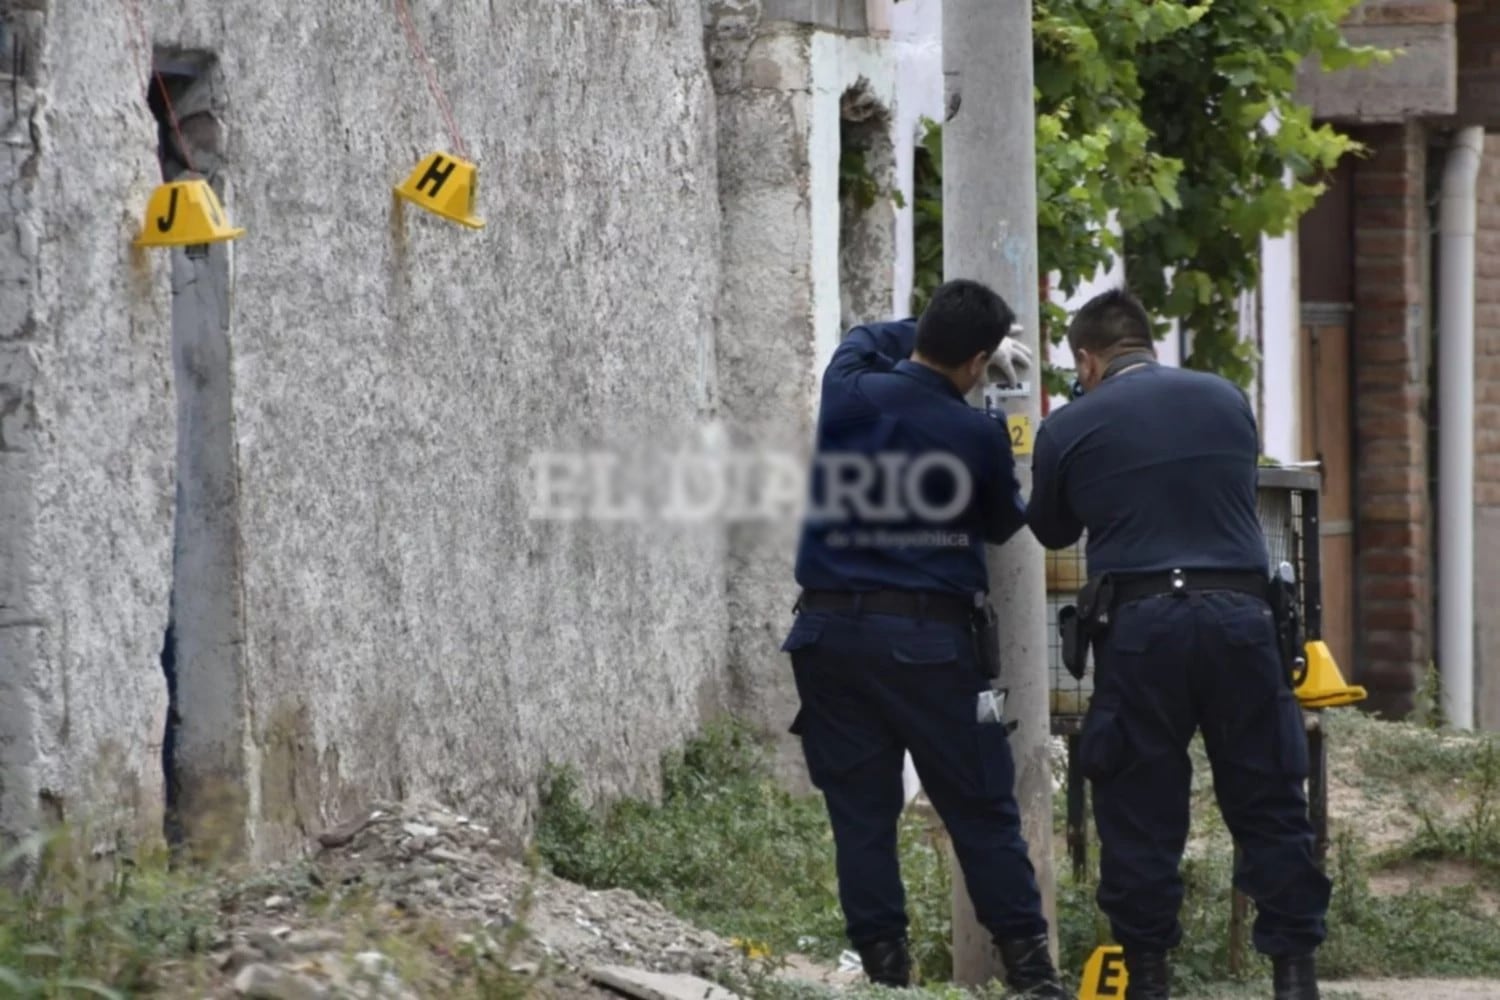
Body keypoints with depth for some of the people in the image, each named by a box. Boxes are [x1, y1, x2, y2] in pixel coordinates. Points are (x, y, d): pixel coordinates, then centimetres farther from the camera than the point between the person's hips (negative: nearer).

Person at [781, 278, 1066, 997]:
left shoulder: (848, 393, 1)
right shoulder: (977, 435, -8)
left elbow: (867, 338, 27)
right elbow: (1003, 525, 11)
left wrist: (961, 339, 31)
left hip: (830, 629, 3)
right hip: (925, 636, -3)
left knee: (859, 808, 5)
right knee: (980, 808, 4)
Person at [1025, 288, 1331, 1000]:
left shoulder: (1069, 428, 3)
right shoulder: (1227, 401, 11)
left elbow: (1052, 532, 16)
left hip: (1139, 627, -2)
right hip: (1239, 616, 2)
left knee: (1139, 811, 5)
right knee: (1268, 804, 6)